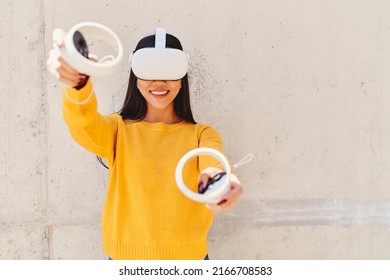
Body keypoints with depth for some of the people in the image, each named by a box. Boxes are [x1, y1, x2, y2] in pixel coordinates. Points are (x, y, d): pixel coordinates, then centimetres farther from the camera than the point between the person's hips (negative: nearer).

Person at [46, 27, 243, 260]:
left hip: (188, 255, 0)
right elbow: (84, 125, -24)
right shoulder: (118, 129, -3)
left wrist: (220, 180, -48)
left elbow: (214, 162, -24)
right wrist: (78, 83, -46)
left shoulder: (202, 134, -3)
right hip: (125, 254, 0)